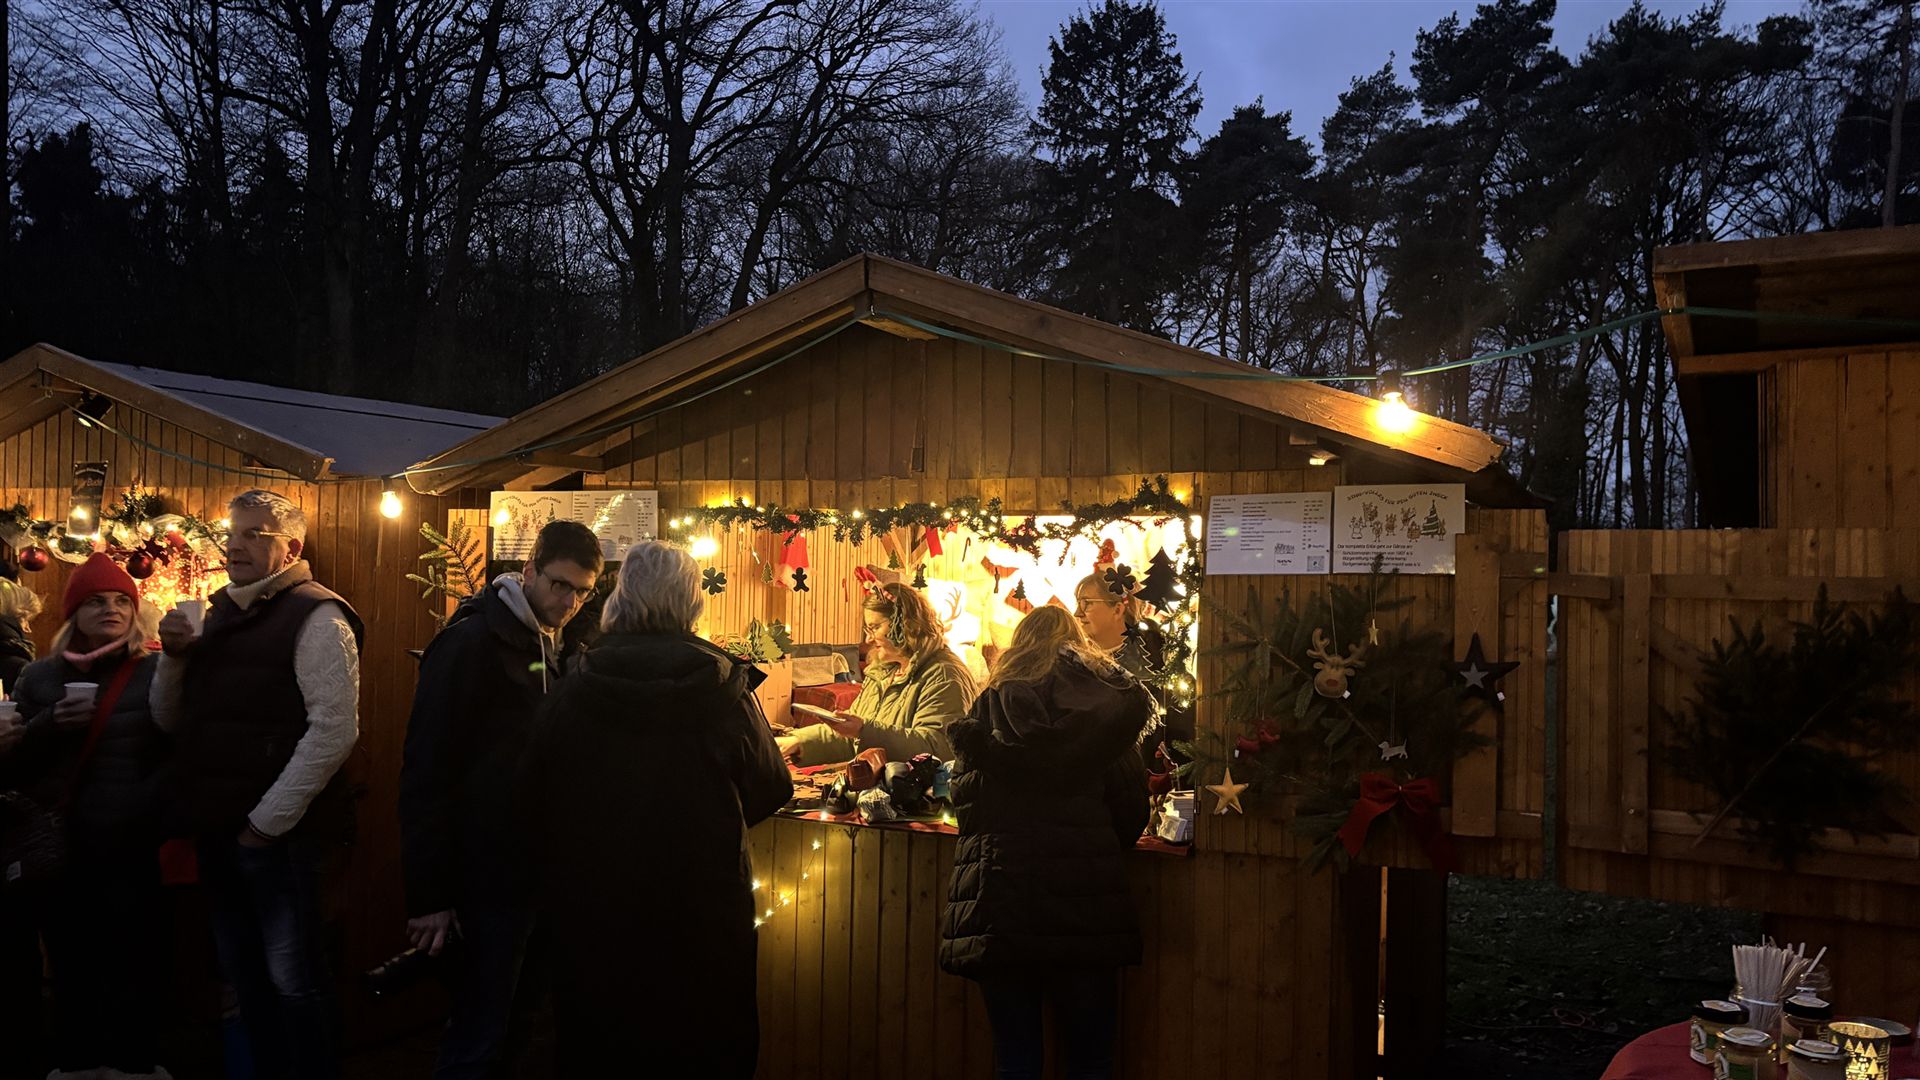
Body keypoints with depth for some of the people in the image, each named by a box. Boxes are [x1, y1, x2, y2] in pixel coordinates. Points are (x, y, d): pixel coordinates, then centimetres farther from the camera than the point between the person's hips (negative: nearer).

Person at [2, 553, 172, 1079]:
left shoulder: (158, 674, -2)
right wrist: (51, 723, -11)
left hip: (130, 854, -3)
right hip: (56, 855, 3)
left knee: (134, 972, 3)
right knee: (71, 972, 14)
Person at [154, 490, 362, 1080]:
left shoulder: (315, 617, -11)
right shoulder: (223, 615, 14)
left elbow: (334, 730, -19)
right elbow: (173, 720, 18)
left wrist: (268, 820, -17)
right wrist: (175, 657, -1)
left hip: (276, 833, -8)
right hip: (217, 831, 8)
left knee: (292, 978, 0)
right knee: (245, 975, 16)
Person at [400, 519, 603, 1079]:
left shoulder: (552, 649, 11)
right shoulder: (472, 641, -12)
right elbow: (427, 771, -16)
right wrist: (429, 894, -16)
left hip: (532, 868, 7)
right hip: (483, 873, -7)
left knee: (512, 1018, 14)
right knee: (482, 1031, -2)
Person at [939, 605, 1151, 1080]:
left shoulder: (987, 709, 5)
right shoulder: (1107, 705, 3)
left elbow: (966, 805, 7)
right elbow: (1131, 811, 2)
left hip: (1001, 906, 1)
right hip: (1083, 910, -1)